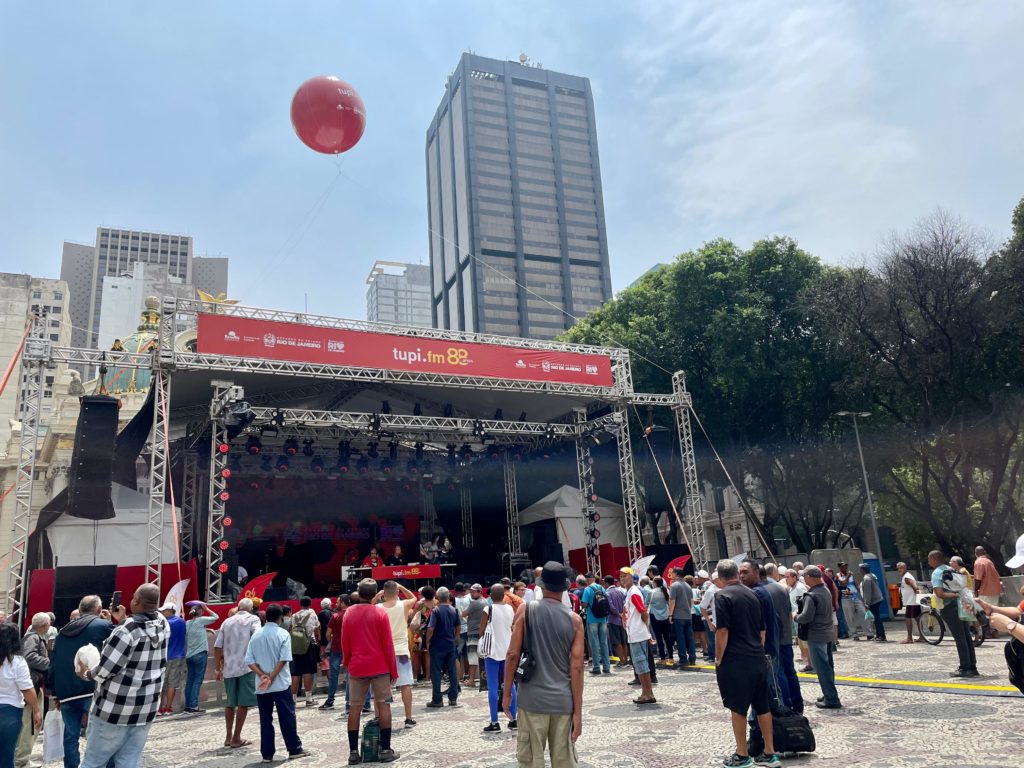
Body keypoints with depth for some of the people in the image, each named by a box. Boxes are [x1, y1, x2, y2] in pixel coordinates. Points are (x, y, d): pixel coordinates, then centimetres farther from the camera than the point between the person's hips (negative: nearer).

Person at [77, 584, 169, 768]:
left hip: (115, 709, -5)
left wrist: (87, 674, 2)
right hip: (146, 709, 6)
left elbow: (105, 670, -17)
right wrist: (123, 622, 17)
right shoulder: (163, 626, -1)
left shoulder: (127, 629, -19)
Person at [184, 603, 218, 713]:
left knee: (190, 680, 11)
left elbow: (185, 640, 10)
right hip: (200, 654, -6)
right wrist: (206, 608, 5)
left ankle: (187, 705, 14)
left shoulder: (187, 623, 6)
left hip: (189, 655, 6)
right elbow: (216, 617, -1)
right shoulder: (201, 620, -11)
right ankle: (193, 705, -4)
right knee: (198, 680, -1)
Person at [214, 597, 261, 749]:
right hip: (247, 666, -5)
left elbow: (217, 647, 10)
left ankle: (228, 737, 24)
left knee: (230, 702, 16)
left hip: (229, 668, 5)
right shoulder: (253, 619, 1)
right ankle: (236, 738, 2)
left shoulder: (227, 621, 13)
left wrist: (218, 668, 18)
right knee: (243, 703, 1)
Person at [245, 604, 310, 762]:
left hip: (261, 687, 3)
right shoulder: (283, 634, -6)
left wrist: (263, 675, -8)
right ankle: (294, 749, 10)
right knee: (287, 717, 5)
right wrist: (271, 678, -10)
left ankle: (267, 753, 11)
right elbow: (284, 659, -15)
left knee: (265, 720, 9)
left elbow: (249, 661, -2)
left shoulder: (256, 635, 4)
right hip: (281, 684, -3)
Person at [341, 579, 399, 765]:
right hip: (379, 667, -3)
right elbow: (388, 644, -7)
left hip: (356, 667, 3)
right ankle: (385, 750, 3)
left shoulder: (349, 613, 1)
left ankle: (353, 752, 9)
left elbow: (345, 643, 6)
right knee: (383, 704, 3)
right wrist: (393, 669, 0)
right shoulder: (380, 612, -7)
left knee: (355, 707, 8)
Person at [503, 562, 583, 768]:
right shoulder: (574, 620, -2)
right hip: (563, 702, 1)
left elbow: (513, 655, -5)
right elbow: (576, 668, -4)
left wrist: (507, 694, 6)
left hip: (532, 699, -1)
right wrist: (578, 712, 1)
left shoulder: (525, 611, -4)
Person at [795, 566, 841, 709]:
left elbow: (806, 617, -23)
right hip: (828, 632, 9)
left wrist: (796, 617, -4)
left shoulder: (811, 596, -20)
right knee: (828, 666, 16)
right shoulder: (826, 591, 7)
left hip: (816, 635, -9)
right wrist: (803, 604, 12)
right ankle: (830, 694, 26)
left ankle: (831, 699, 1)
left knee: (822, 668, -2)